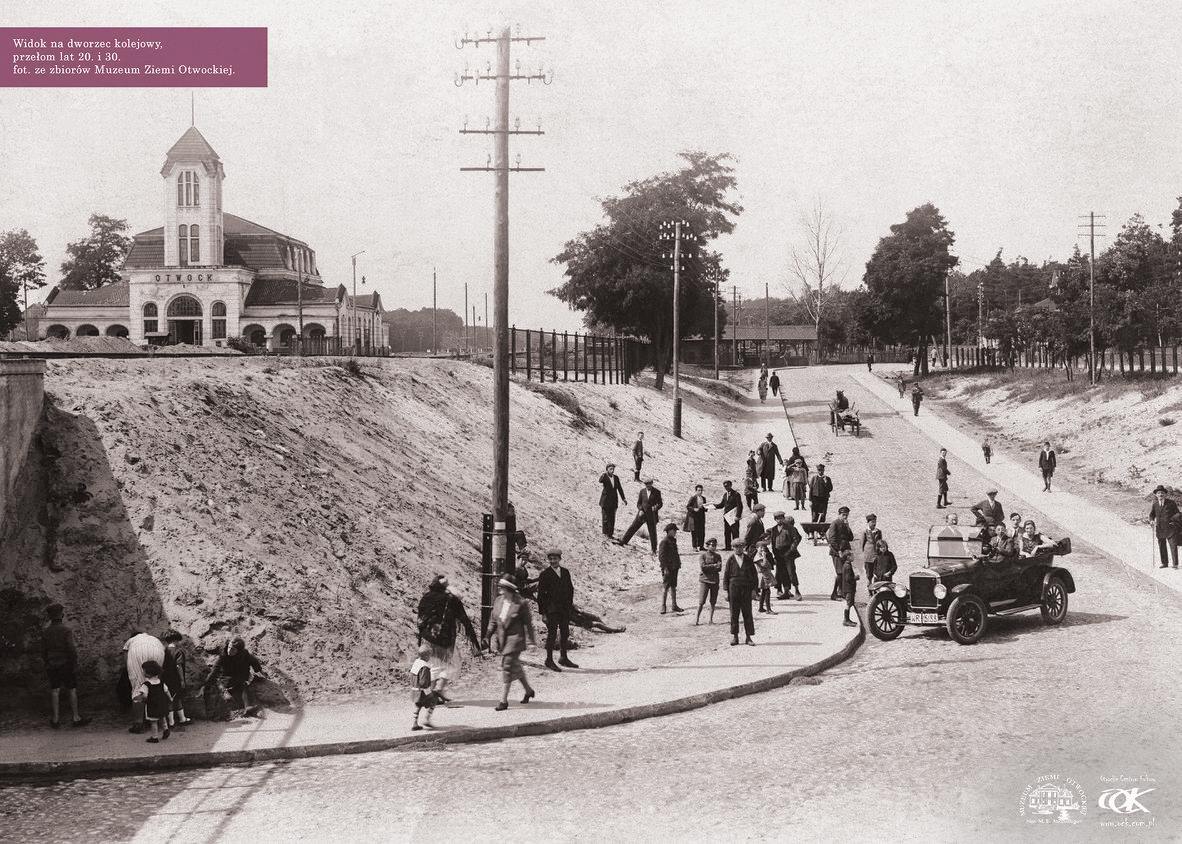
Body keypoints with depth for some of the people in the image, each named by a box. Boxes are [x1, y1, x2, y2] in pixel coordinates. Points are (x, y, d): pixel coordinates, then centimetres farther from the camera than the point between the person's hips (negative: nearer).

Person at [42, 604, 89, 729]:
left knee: (55, 691, 7)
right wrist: (75, 665, -8)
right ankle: (75, 718, 8)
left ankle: (56, 719, 7)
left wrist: (47, 663, 16)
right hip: (66, 664, -4)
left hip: (52, 665, 4)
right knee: (72, 690, 4)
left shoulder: (45, 632, 2)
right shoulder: (66, 631, -14)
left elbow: (43, 652, 6)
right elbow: (72, 650, -17)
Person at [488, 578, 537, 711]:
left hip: (515, 638, -7)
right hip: (502, 639, 7)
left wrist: (532, 639, 2)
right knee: (515, 666, 17)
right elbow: (493, 620, 13)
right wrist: (491, 634, 5)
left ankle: (504, 700, -6)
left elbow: (528, 622, -4)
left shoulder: (520, 604, -13)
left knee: (507, 667, -10)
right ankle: (528, 690, 37)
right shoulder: (498, 601, 3)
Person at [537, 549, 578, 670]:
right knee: (552, 633, -4)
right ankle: (549, 660, 3)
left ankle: (563, 658, 24)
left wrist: (570, 604, 7)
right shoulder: (545, 574, -5)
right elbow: (541, 594, -6)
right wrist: (543, 611, -10)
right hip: (552, 609, -5)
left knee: (565, 633, 11)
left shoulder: (566, 572, 10)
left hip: (565, 609, 5)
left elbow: (570, 589, 16)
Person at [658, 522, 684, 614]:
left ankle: (674, 606, 19)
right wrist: (665, 568, -21)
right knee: (665, 587, -5)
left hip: (674, 568, 9)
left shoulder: (673, 541, 13)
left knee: (673, 586, 13)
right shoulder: (664, 542, -13)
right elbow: (661, 556, -17)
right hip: (667, 568, -9)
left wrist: (678, 564, 18)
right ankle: (663, 607, -1)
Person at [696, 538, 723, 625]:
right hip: (704, 580, -3)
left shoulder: (718, 556, 7)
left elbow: (719, 569, -4)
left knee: (713, 602, 6)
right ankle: (697, 619, 4)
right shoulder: (703, 555, -1)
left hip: (715, 581, 3)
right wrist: (714, 565, -13)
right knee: (701, 602, -5)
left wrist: (708, 567, -16)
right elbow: (702, 567, -14)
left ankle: (711, 619, 15)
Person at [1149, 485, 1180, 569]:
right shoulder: (1155, 504, 6)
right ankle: (1164, 563, 19)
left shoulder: (1171, 503, -1)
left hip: (1170, 527, -3)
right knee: (1162, 546, 8)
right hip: (1159, 529, 3)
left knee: (1173, 545, -6)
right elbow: (1151, 515, 11)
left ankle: (1175, 564, -2)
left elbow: (1177, 513, 4)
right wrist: (1151, 521, -9)